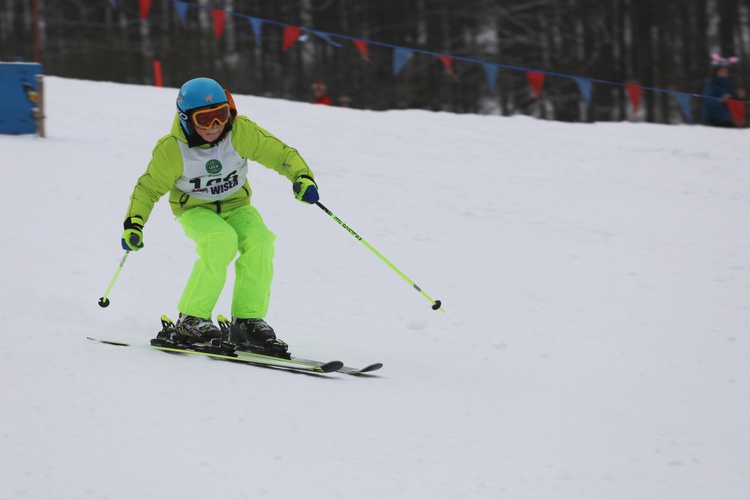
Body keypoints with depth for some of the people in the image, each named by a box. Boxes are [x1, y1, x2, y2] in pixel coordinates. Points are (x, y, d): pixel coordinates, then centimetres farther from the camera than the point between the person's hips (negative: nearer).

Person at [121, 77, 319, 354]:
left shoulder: (241, 132, -19)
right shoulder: (172, 149, -20)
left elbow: (280, 154, -14)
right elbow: (148, 188, -7)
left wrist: (302, 177, -32)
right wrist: (134, 223, -18)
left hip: (236, 206, 3)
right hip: (195, 210, -3)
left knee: (259, 240, -27)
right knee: (221, 241, -34)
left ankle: (248, 320, -18)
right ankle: (191, 319, -25)